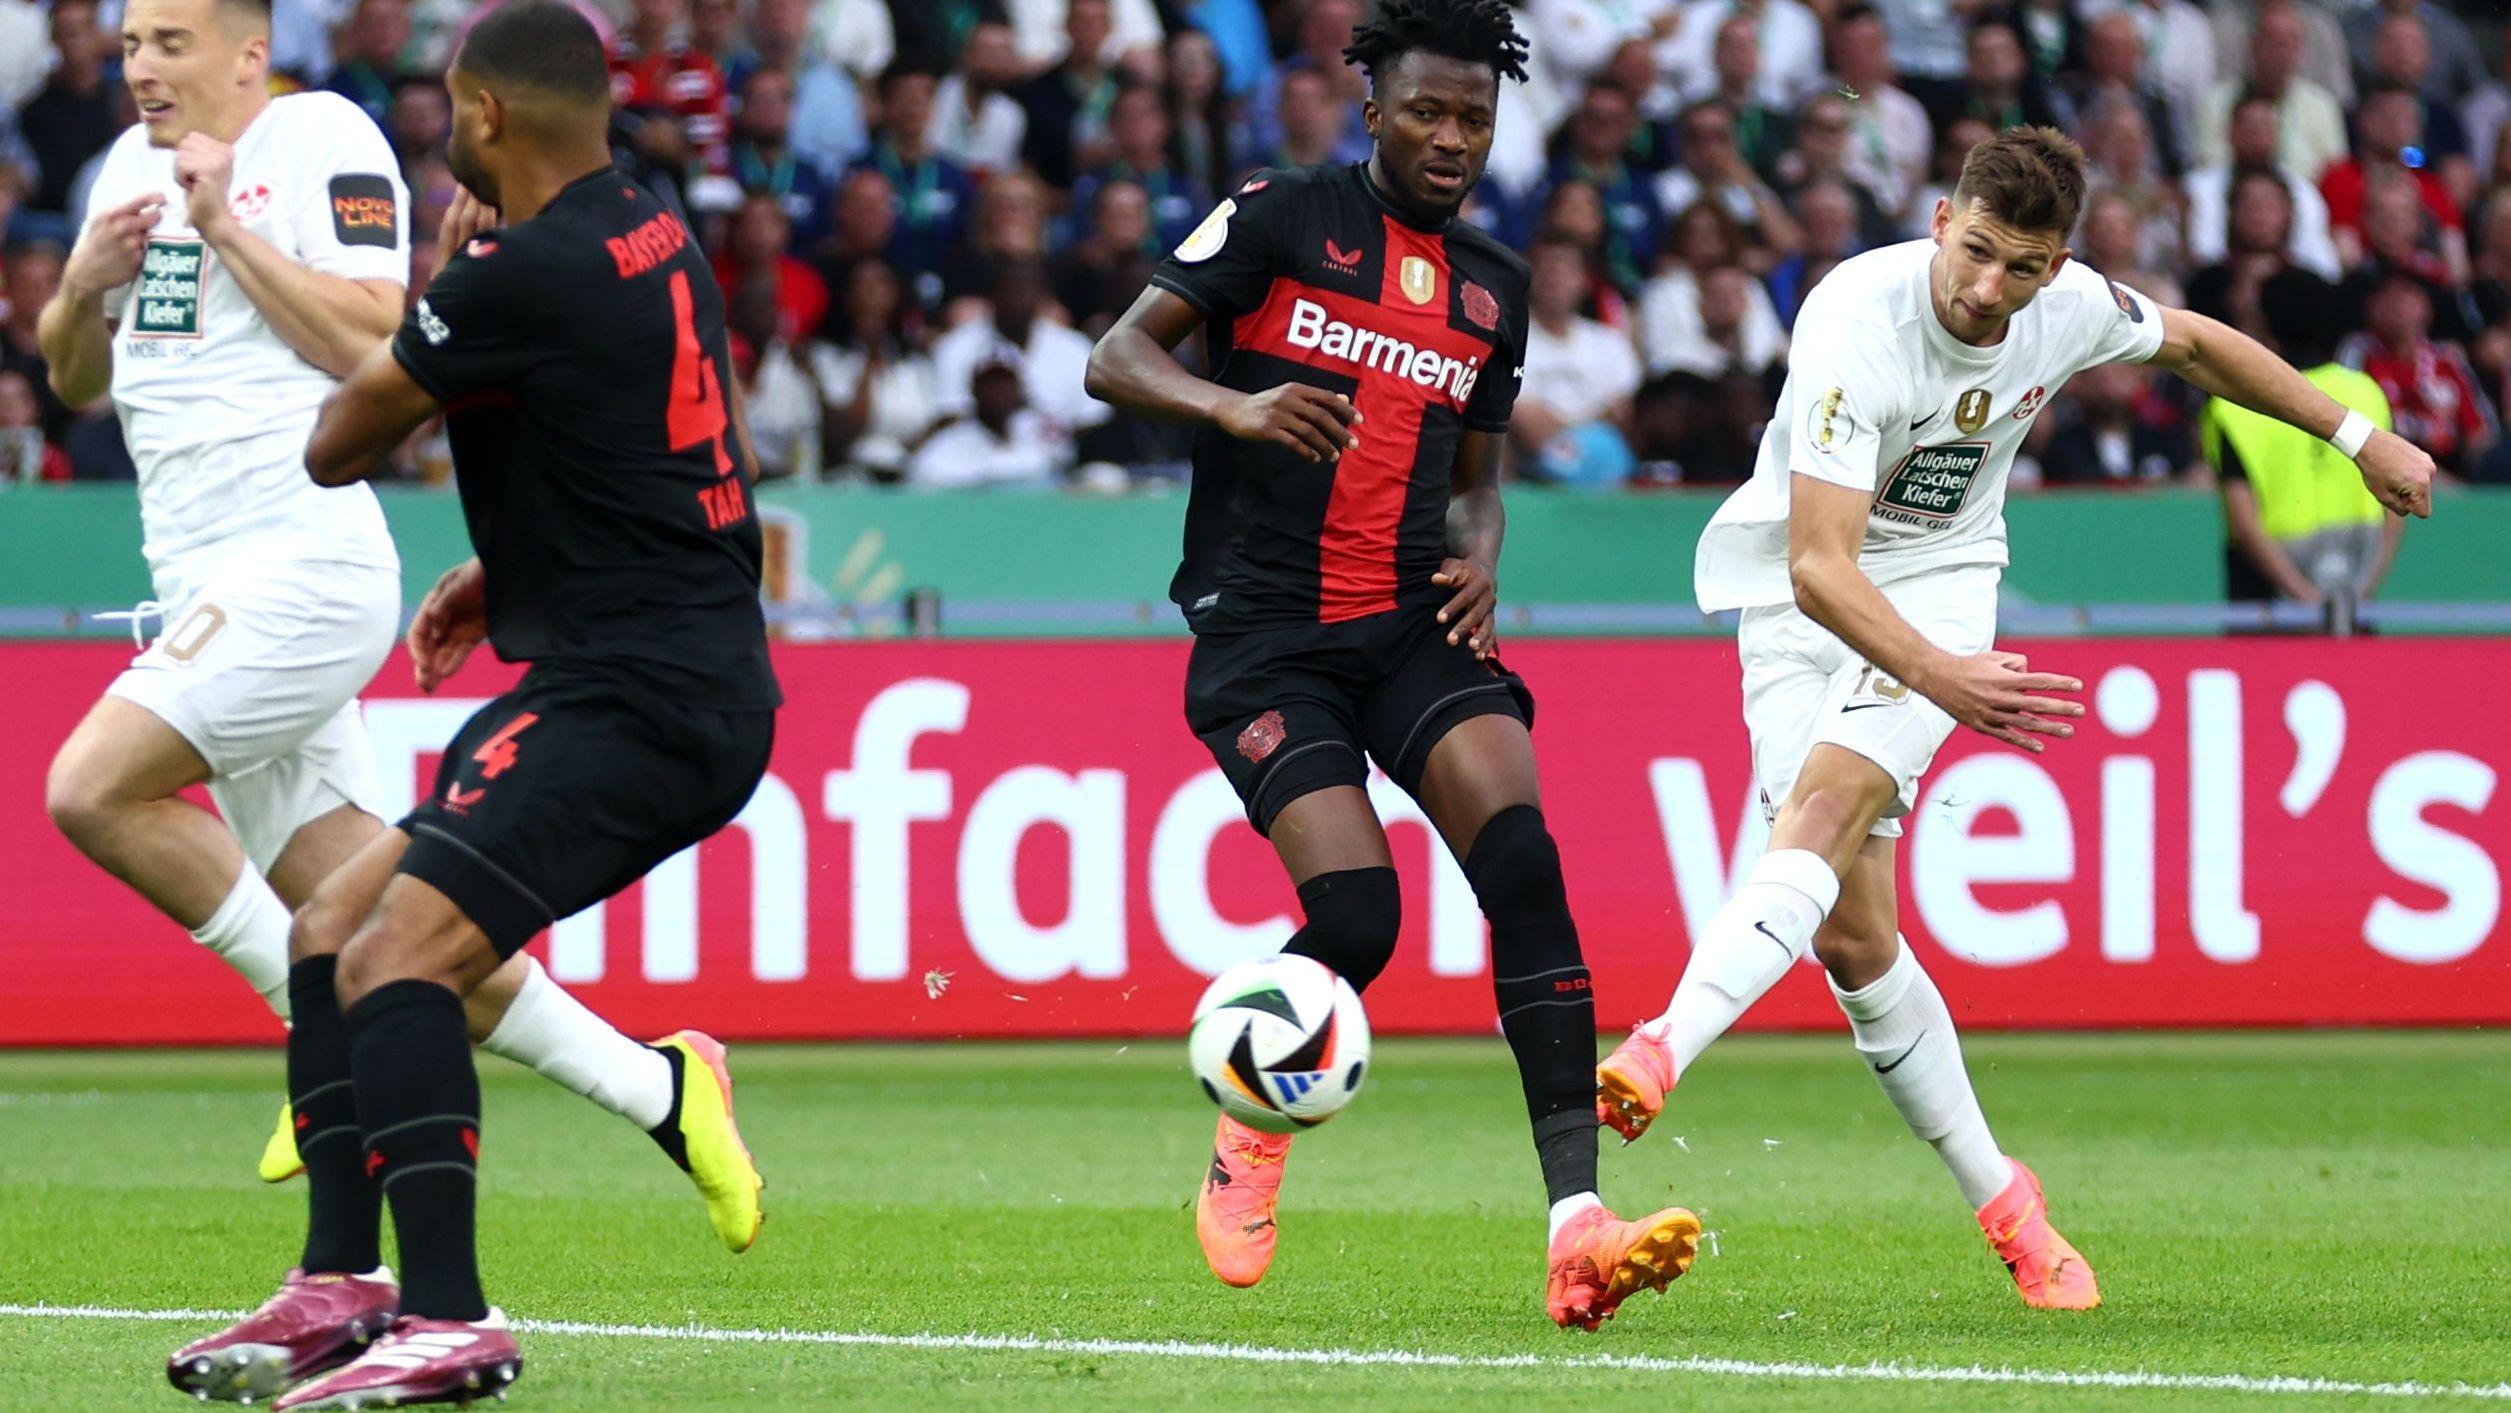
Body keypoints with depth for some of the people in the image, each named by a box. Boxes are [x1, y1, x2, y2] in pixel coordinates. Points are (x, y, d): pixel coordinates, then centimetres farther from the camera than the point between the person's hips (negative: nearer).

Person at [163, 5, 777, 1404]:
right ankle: (342, 1288, 13)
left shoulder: (520, 276, -17)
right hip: (689, 673, 10)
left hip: (636, 698, -10)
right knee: (333, 926, 12)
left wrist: (429, 289, 10)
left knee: (396, 954, -20)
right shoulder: (656, 237, 12)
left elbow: (337, 449, -5)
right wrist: (511, 573, 22)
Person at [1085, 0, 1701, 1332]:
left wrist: (1477, 560, 5)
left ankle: (1576, 1224, -28)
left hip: (1411, 623, 4)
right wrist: (1235, 404, -26)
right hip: (1264, 631, -4)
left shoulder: (1492, 286, 16)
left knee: (1523, 860, -21)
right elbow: (1115, 359, -6)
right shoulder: (1283, 218, 0)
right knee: (1356, 914, -20)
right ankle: (1249, 1122, 15)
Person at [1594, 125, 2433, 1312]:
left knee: (1829, 799, -29)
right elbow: (1818, 565, -33)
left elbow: (2194, 343, 14)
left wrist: (2360, 437, 19)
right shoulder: (1856, 323, -28)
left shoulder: (2069, 310, -11)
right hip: (1798, 600, -2)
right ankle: (1998, 1201, 8)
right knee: (1853, 934, -8)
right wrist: (1940, 677, -47)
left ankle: (1659, 1054, -43)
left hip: (1939, 582, 2)